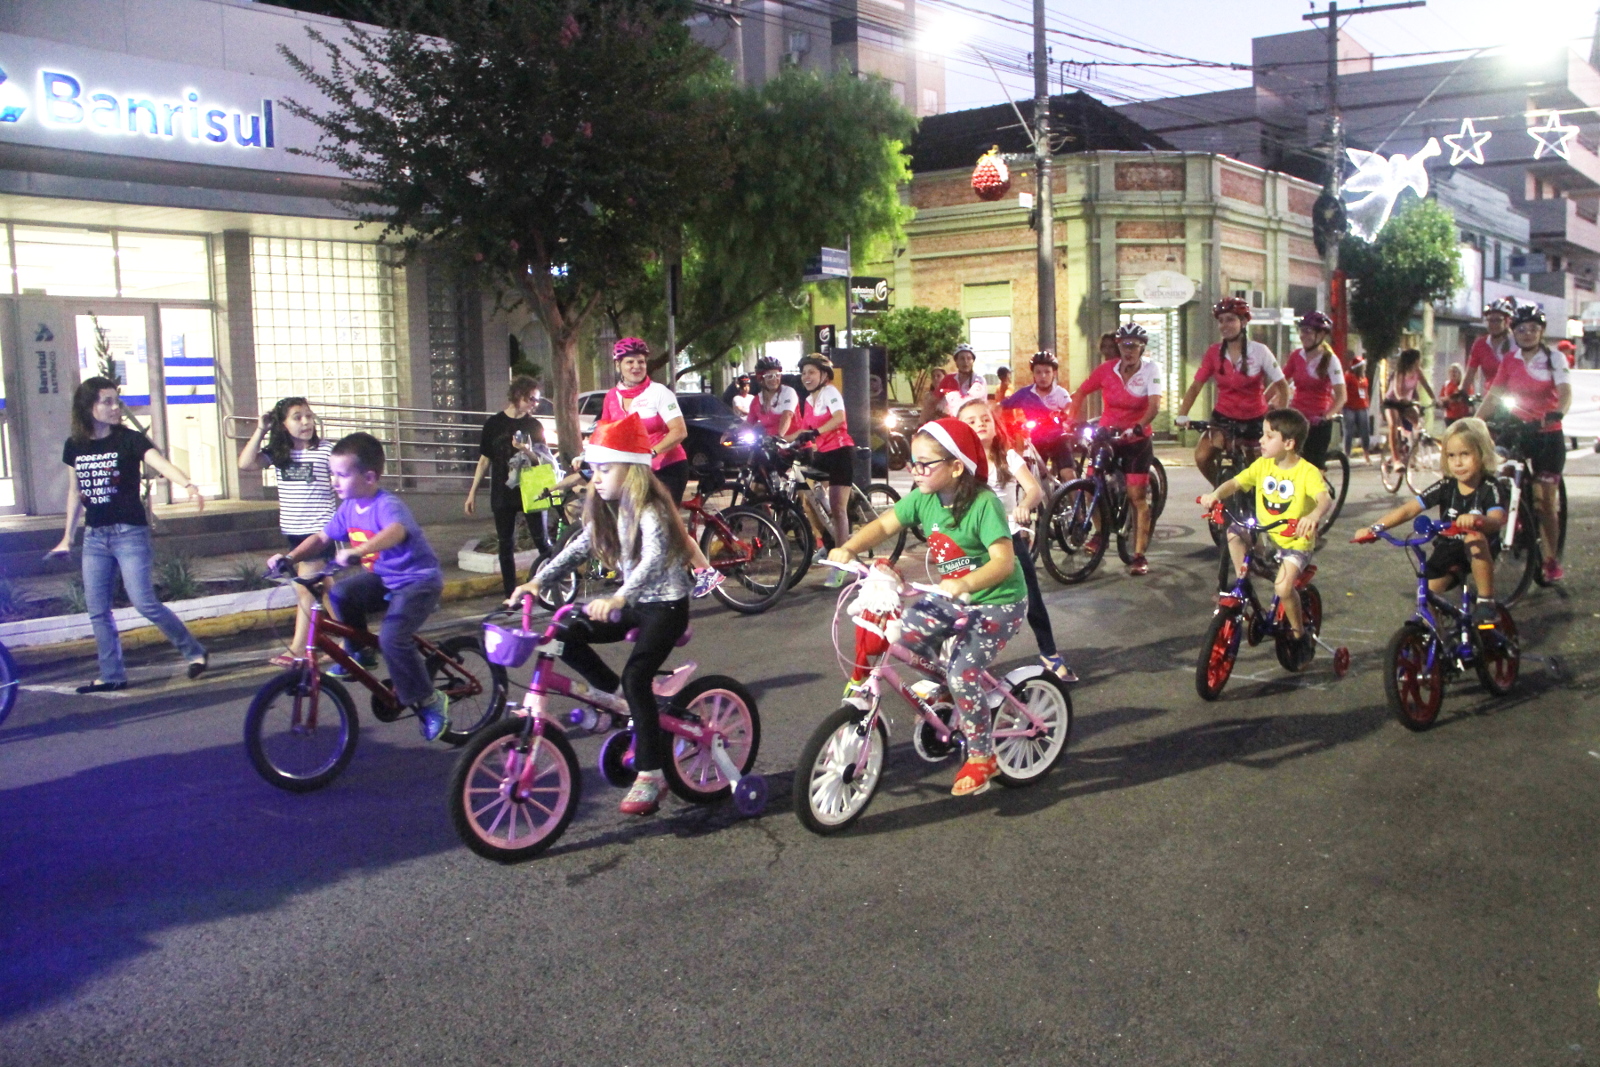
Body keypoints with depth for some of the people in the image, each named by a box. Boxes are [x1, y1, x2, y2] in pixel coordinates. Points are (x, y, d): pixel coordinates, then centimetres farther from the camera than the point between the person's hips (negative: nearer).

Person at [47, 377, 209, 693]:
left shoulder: (129, 439, -9)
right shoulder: (75, 446, 5)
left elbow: (160, 463, -27)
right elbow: (75, 492, 16)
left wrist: (188, 485, -47)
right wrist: (67, 538, 20)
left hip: (130, 533, -5)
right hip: (95, 537, 5)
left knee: (145, 603, -10)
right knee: (97, 610, 7)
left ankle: (195, 652, 6)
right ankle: (112, 676, 17)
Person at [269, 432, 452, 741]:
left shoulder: (387, 505, -25)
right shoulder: (349, 507, 1)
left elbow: (395, 532, -46)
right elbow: (322, 538, 6)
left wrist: (357, 552, -61)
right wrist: (289, 557, -10)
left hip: (417, 579, -8)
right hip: (383, 577, 8)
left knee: (392, 638, -24)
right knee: (342, 593, -17)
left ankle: (429, 701, -6)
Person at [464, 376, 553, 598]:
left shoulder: (535, 426, 6)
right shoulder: (494, 424, 5)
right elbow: (485, 460, 9)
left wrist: (528, 452, -20)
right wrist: (472, 493, 7)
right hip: (502, 495, 0)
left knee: (541, 540, -6)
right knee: (506, 545, 3)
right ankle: (511, 596, 8)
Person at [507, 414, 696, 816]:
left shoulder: (649, 512, -21)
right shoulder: (609, 511, 5)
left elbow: (653, 560, -37)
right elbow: (577, 549, 3)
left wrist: (618, 599, -52)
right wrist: (536, 581, -11)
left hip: (666, 605, -8)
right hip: (634, 603, 8)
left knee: (636, 677, -24)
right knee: (566, 633, -8)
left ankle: (651, 774, -15)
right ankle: (615, 695, 7)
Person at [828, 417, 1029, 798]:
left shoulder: (984, 504, -24)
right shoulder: (924, 498, -5)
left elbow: (1004, 560, -31)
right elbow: (883, 525, -7)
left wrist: (964, 584, -48)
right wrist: (849, 548, -26)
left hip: (998, 601, -7)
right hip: (953, 596, 7)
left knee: (962, 672, -18)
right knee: (905, 632, -13)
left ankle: (982, 757, 2)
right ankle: (944, 687, 15)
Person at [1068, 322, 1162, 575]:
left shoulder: (1151, 369, -12)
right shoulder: (1106, 370, -5)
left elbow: (1154, 405, -23)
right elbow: (1079, 393, 5)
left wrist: (1137, 428, -40)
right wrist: (1073, 421, -9)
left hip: (1136, 438, -3)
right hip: (1106, 435, 3)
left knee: (1137, 496, -6)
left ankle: (1139, 556, 0)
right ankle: (1101, 530, 17)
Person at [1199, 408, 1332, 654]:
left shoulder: (1307, 472, -16)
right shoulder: (1263, 465, 1)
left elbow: (1325, 499, -31)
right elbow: (1235, 483, -3)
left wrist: (1313, 516, -54)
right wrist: (1215, 494, -26)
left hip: (1295, 543, -6)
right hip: (1264, 536, 6)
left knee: (1283, 588, -25)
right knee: (1233, 533, -21)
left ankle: (1298, 632, 4)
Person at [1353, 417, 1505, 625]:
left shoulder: (1490, 488, -16)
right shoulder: (1446, 486, -8)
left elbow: (1497, 520, -35)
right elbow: (1408, 509, -15)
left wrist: (1477, 519, -59)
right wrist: (1375, 528, -30)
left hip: (1479, 553, -4)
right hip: (1448, 550, 4)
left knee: (1474, 537, -36)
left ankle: (1486, 602, -24)